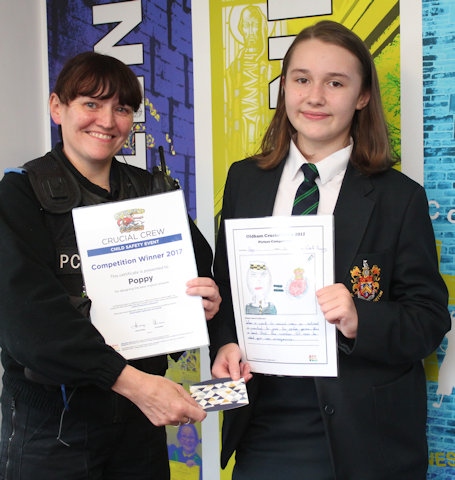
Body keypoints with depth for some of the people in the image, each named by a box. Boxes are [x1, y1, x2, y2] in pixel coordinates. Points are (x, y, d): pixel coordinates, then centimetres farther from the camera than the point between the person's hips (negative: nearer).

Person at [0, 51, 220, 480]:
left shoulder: (151, 192, 6)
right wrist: (131, 380, -28)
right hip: (52, 423, -4)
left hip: (141, 416, 4)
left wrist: (206, 302, -12)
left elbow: (199, 266, 12)